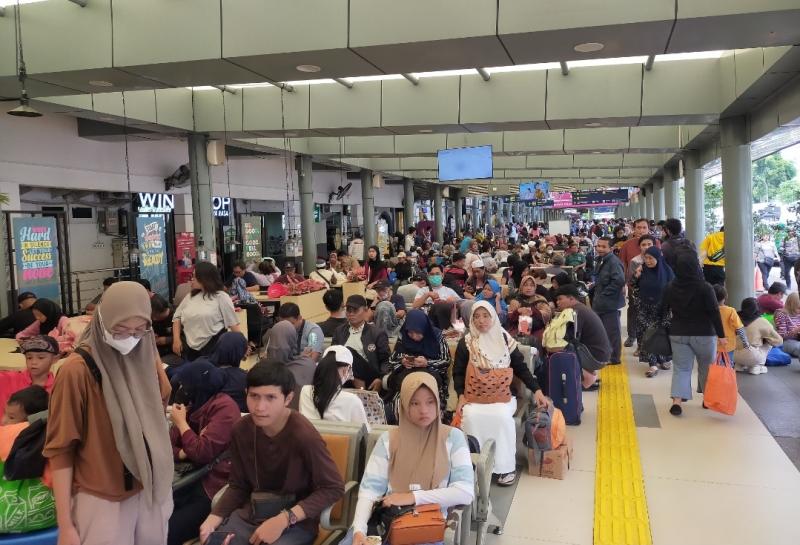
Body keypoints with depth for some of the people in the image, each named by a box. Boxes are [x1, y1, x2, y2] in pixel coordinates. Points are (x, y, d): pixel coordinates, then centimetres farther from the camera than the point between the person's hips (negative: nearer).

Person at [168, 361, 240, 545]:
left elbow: (202, 453, -20)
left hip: (214, 490, -7)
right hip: (192, 482, 8)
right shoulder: (192, 405, 12)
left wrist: (181, 423, -8)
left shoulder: (224, 407, -13)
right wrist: (183, 454, -9)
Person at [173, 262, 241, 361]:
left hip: (213, 348, -5)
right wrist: (176, 339, 1)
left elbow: (233, 323, -5)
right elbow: (177, 317, 14)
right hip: (190, 348, 5)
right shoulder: (191, 296, 13)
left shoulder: (221, 297, -3)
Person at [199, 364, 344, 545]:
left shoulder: (304, 435, -22)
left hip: (296, 522, -4)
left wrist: (284, 519, -23)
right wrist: (214, 518, -12)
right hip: (250, 515, 5)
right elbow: (237, 486, 6)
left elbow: (333, 488, -17)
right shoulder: (241, 429, -4)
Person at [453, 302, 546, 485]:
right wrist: (461, 396, -9)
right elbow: (458, 372, 6)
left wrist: (536, 389, -1)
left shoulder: (505, 340, 5)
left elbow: (521, 368, 9)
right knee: (471, 416, -30)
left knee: (502, 416, -31)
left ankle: (507, 467, -15)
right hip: (474, 395, 0)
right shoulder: (466, 343, 4)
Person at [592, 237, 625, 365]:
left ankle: (614, 358, 10)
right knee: (603, 330, 18)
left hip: (610, 303, -10)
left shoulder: (614, 262, -18)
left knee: (612, 331, 0)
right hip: (602, 302, 10)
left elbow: (619, 280, -29)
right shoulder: (602, 261, 13)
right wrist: (594, 287, 10)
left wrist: (604, 293, -21)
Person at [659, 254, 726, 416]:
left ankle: (677, 401, -10)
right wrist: (721, 336, -9)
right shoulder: (705, 288, -13)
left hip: (678, 334, 2)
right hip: (704, 335, -2)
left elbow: (663, 311, 5)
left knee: (680, 368, 5)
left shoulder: (670, 288, -1)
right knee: (707, 366, 16)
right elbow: (714, 313, -13)